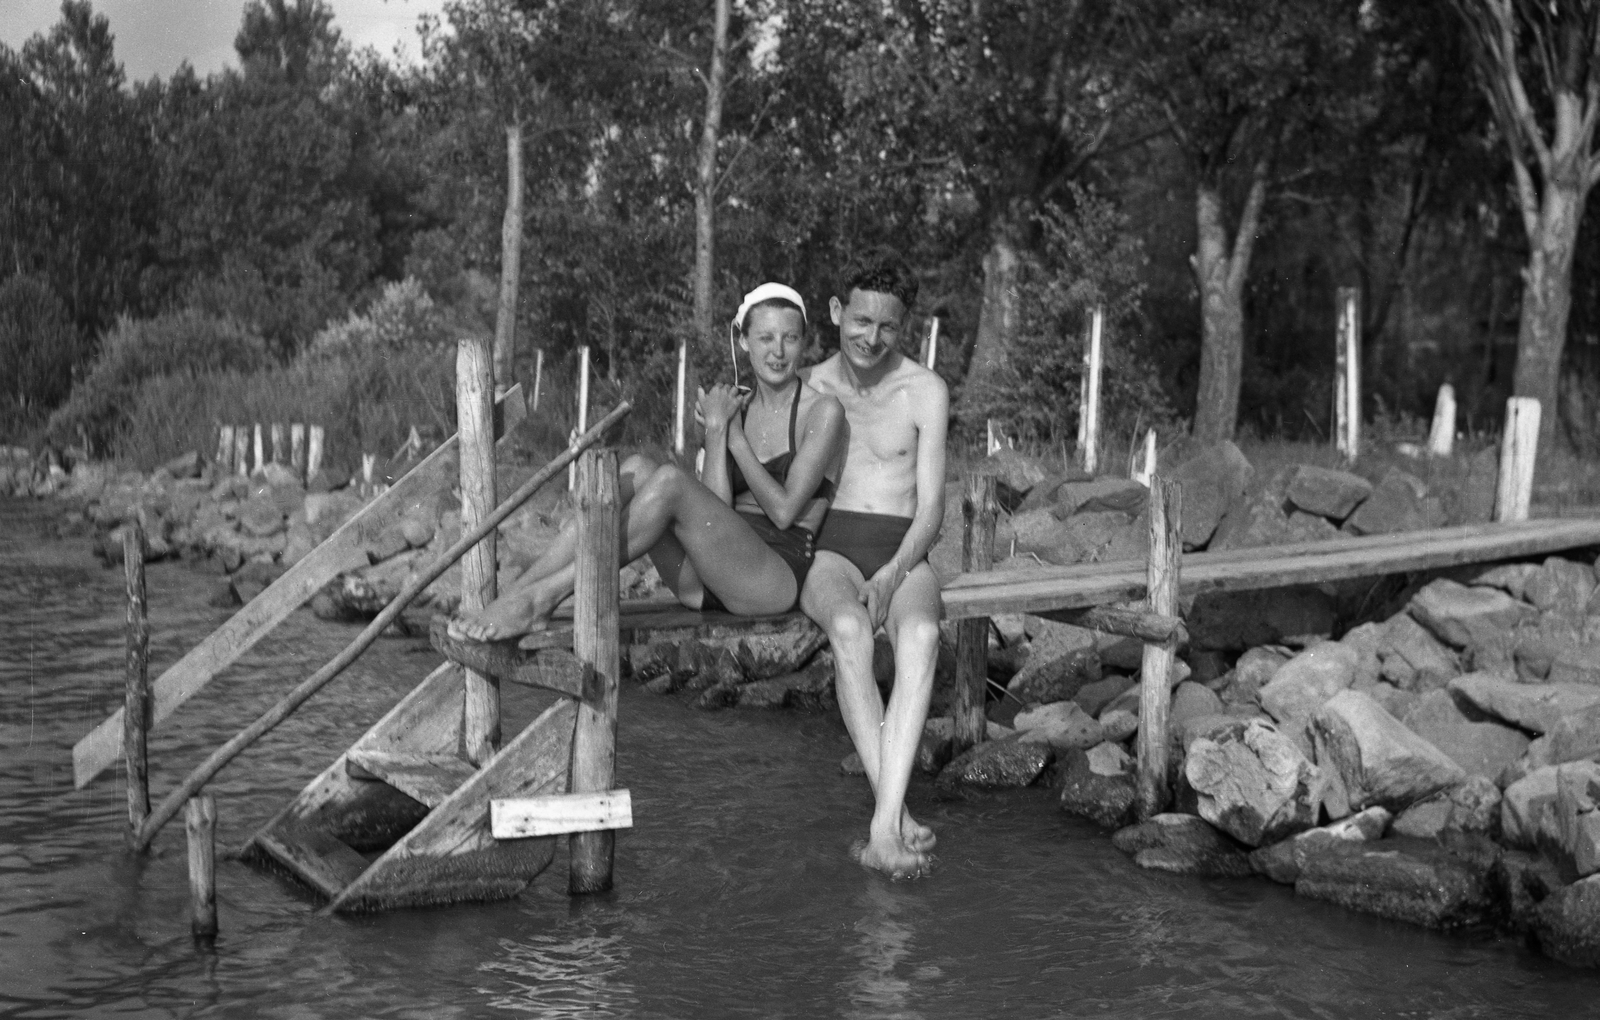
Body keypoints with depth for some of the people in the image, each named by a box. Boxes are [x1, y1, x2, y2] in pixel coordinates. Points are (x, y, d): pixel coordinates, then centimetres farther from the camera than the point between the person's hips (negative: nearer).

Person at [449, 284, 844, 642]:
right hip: (708, 582, 5)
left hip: (779, 578, -5)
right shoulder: (735, 406, 16)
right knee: (637, 469, -19)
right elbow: (715, 507, 4)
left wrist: (735, 436, -4)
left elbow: (784, 512, -8)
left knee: (670, 480, -29)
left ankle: (544, 595, -30)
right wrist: (715, 431, -5)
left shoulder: (823, 412, 0)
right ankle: (512, 597, -28)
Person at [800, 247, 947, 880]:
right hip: (829, 550, 0)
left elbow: (931, 509, -1)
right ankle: (898, 818, -41)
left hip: (903, 553, 0)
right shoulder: (808, 390, 9)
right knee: (850, 627, -37)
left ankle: (884, 826, -45)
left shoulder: (925, 393, 5)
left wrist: (893, 574, -17)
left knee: (920, 634, -36)